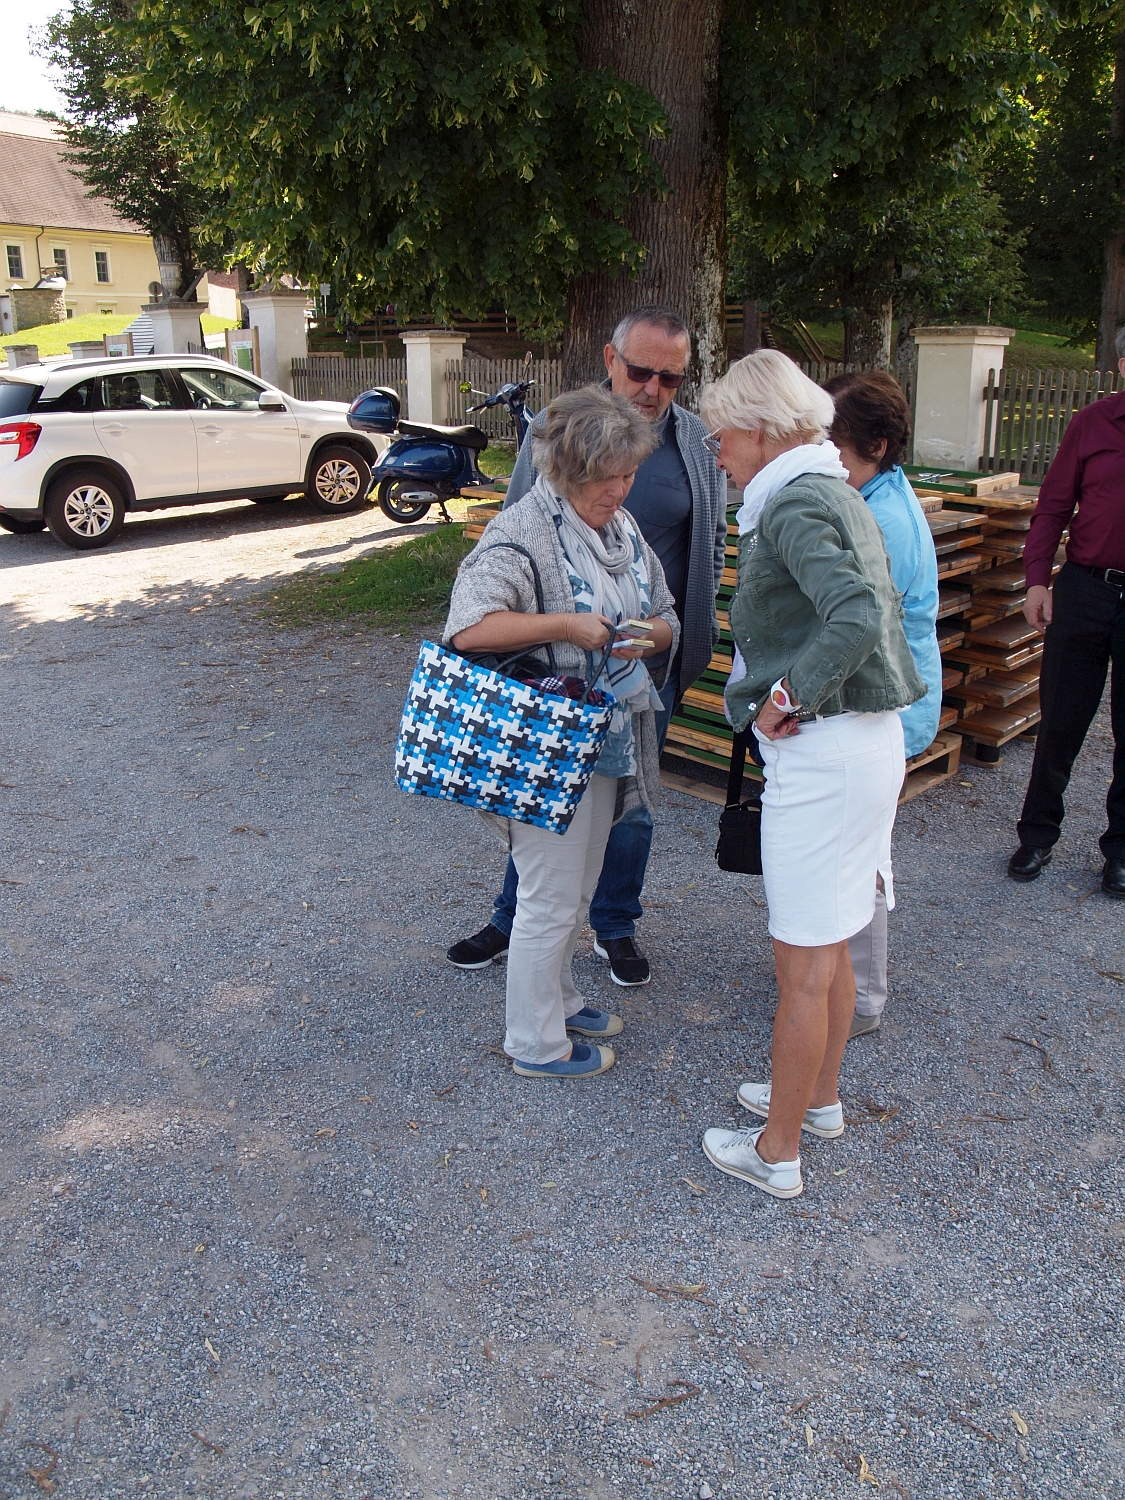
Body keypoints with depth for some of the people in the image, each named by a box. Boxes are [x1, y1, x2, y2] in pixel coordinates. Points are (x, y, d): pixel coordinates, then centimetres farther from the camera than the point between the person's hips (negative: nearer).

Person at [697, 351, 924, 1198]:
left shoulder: (794, 506, -16)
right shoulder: (837, 494, 14)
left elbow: (858, 619, -31)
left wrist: (789, 695, -19)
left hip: (824, 754, -10)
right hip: (871, 739, 10)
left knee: (804, 967, 3)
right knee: (831, 950, 23)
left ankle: (777, 1153, 19)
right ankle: (820, 1097, 41)